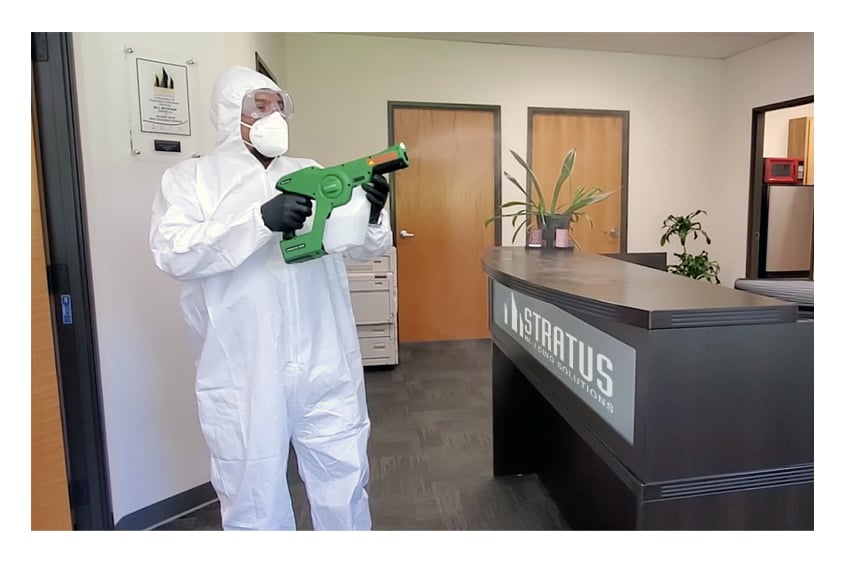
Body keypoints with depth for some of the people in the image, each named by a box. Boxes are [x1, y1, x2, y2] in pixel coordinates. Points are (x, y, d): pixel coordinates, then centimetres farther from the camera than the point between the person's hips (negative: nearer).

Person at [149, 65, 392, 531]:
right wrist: (261, 220, -25)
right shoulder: (189, 178, 4)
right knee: (254, 498, 13)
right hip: (244, 375, -2)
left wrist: (372, 217, -15)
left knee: (344, 485, 17)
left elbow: (362, 248, 7)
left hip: (326, 367, 3)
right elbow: (173, 253, -13)